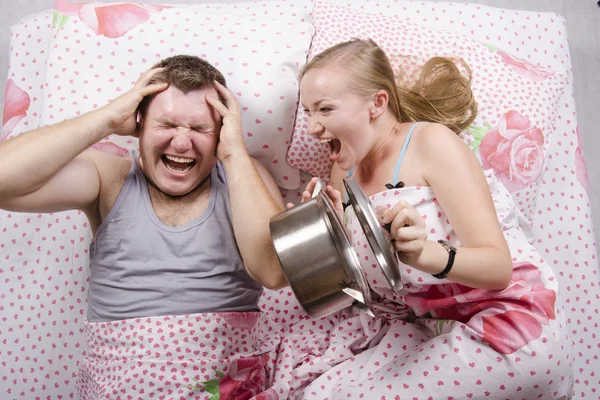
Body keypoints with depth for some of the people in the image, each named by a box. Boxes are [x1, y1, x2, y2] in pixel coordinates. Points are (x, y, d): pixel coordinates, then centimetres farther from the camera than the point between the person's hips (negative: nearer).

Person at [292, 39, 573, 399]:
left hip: (508, 326, -6)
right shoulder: (346, 170, 5)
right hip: (428, 328, 6)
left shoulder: (433, 142, -14)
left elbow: (498, 267, -21)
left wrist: (424, 254, -40)